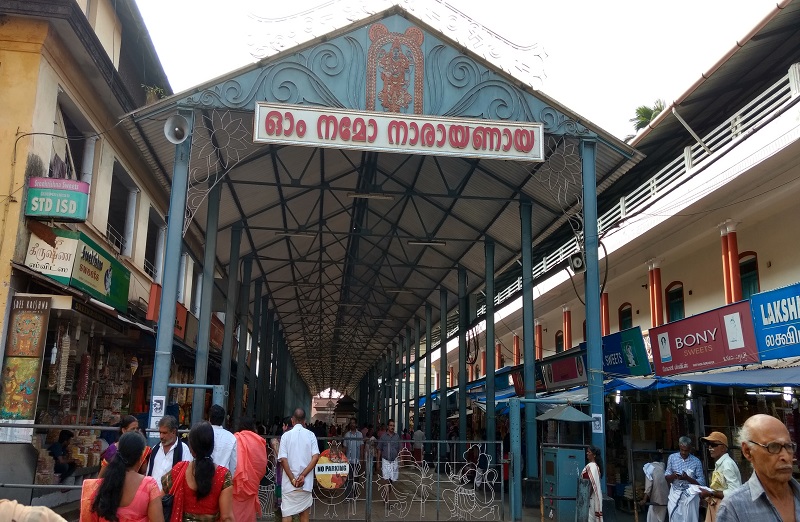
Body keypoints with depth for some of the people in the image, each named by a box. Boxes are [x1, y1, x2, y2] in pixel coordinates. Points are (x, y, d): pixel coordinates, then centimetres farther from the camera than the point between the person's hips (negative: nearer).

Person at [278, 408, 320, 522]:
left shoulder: (286, 435, -1)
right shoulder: (310, 435, 2)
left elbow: (283, 459, -9)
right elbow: (315, 457, -7)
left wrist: (292, 479, -7)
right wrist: (303, 476, -8)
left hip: (289, 482, -1)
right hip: (306, 483, 2)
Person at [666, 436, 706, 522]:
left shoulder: (696, 461, -4)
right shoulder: (672, 458, 2)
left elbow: (702, 482, -5)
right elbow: (666, 477, 4)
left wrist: (687, 478, -21)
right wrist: (673, 476, -19)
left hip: (690, 496, -2)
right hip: (675, 495, 2)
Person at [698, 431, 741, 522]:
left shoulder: (727, 464, -17)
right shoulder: (719, 463, 10)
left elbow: (734, 492, -24)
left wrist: (710, 493, -19)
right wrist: (708, 492, 1)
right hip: (716, 508, 8)